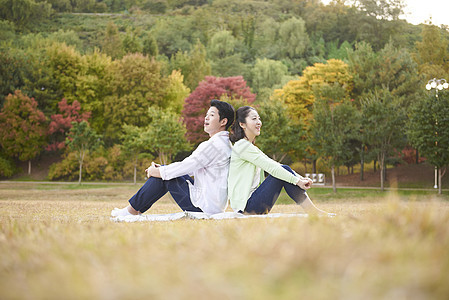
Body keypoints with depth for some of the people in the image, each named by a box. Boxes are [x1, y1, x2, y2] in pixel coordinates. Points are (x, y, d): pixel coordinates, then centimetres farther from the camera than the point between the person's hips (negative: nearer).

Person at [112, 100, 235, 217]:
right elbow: (191, 166, 19)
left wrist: (159, 172, -2)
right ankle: (136, 210, 19)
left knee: (162, 175, -4)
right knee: (163, 171, 16)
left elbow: (186, 166, -18)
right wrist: (162, 169, 13)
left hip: (206, 205, -10)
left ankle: (131, 211, 8)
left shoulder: (213, 145, -18)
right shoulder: (224, 142, 15)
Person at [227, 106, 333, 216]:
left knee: (285, 170, 2)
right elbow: (271, 168, -17)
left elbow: (274, 165, 14)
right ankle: (313, 212, -11)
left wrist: (300, 178, 2)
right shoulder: (242, 146, -11)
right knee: (284, 171, -13)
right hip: (246, 206, -9)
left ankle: (313, 211, -5)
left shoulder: (252, 148, 20)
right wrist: (297, 181, -15)